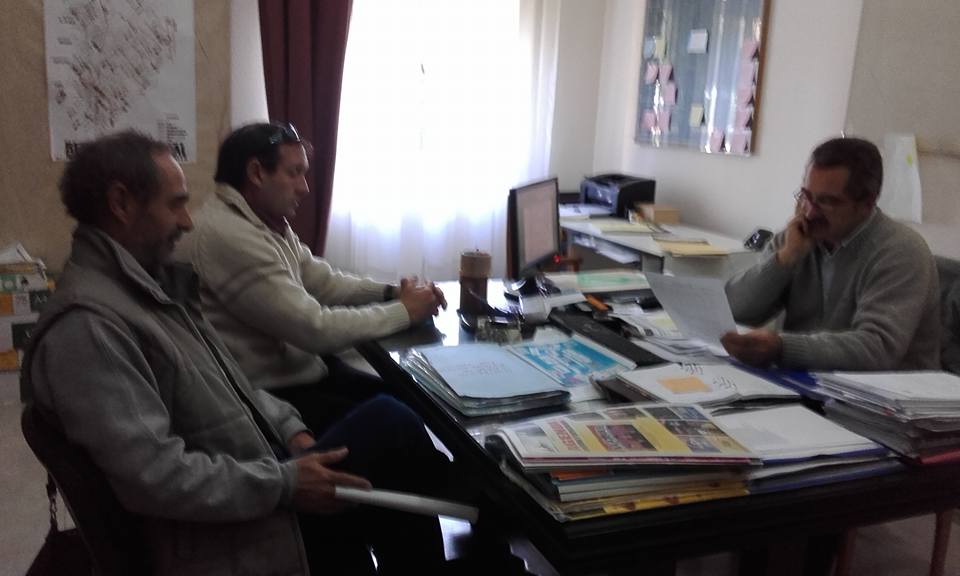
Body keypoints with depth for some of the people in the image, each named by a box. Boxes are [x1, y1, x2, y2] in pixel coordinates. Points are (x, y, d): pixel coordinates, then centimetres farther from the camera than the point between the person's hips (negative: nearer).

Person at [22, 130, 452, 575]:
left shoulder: (152, 283, 10)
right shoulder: (85, 324, -22)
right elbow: (154, 476, -27)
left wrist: (290, 432, 3)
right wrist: (285, 484, -21)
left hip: (264, 489, 10)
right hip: (229, 537, -10)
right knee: (389, 426, -17)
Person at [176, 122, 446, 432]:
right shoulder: (228, 235, -24)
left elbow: (324, 282, 14)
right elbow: (315, 328, -25)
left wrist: (391, 292, -4)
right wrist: (404, 311, -14)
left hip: (301, 367, 9)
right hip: (271, 394, -9)